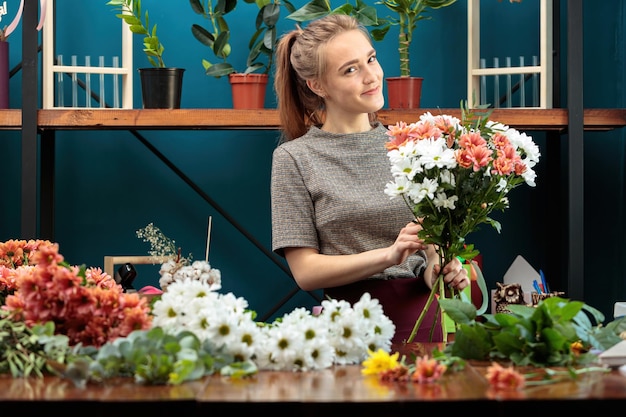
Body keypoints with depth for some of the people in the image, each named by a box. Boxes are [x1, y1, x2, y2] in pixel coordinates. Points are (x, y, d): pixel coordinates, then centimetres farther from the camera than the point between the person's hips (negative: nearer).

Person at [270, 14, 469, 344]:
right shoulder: (294, 158, -3)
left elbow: (430, 244, 13)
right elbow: (305, 271, -7)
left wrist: (436, 271, -10)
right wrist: (388, 256, -19)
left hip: (420, 317, 3)